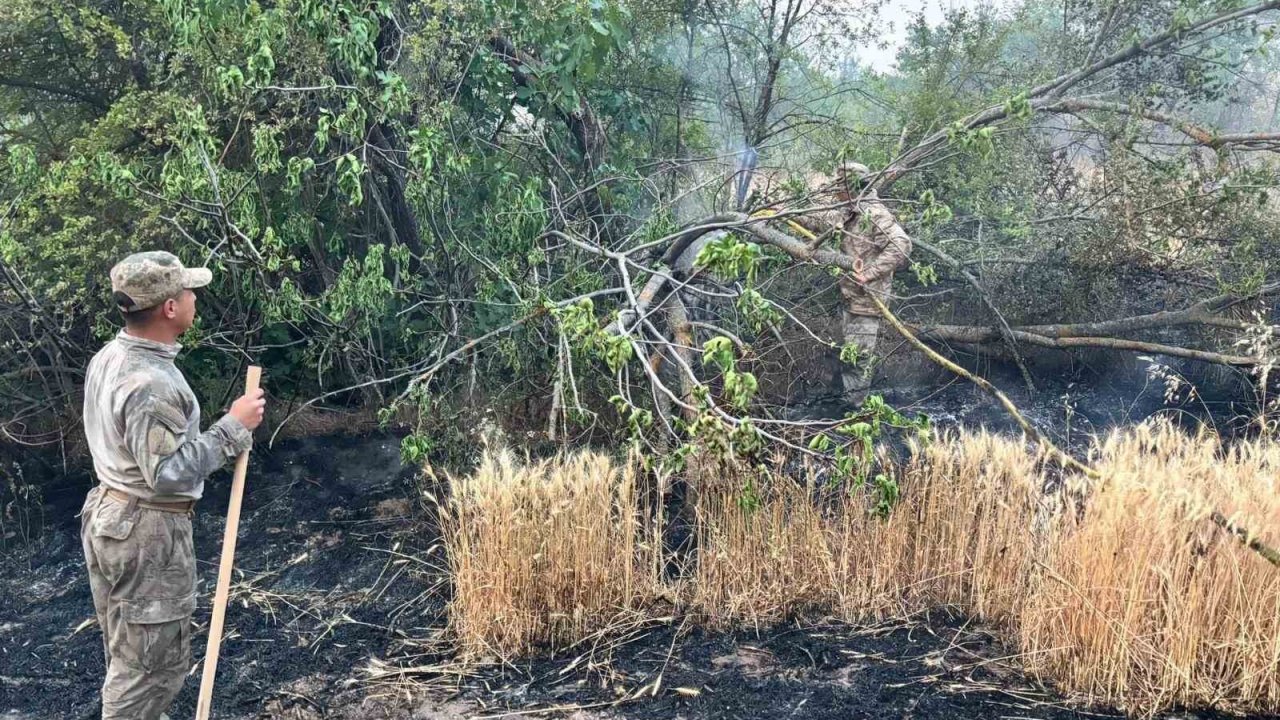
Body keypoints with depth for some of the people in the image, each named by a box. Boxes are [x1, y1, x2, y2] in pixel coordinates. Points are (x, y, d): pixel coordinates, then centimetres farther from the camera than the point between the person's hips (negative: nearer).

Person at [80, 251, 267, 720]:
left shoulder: (109, 357, 4)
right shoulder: (152, 384, -27)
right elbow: (168, 472, -28)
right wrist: (233, 428, -22)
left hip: (108, 514, 10)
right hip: (148, 531, -10)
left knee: (128, 652, 23)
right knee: (154, 663, 4)